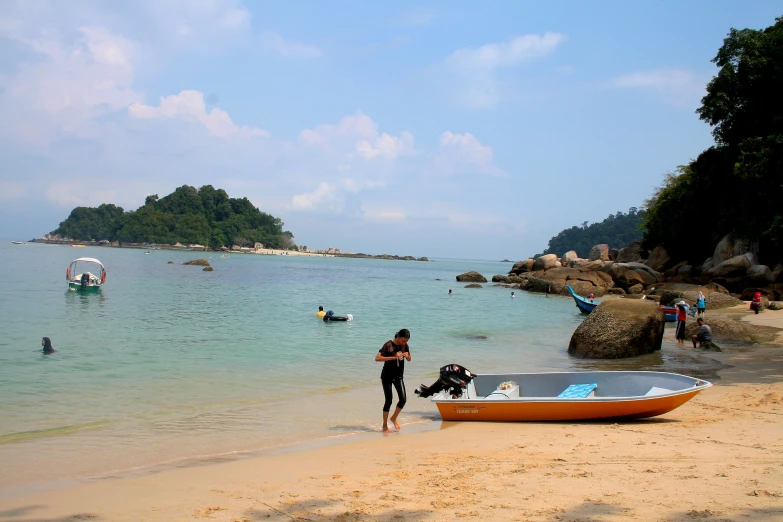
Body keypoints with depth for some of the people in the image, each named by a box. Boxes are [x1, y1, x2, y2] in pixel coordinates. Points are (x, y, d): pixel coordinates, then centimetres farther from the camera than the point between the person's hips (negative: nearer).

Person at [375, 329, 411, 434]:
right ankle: (385, 426, 11)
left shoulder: (405, 345, 0)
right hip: (387, 377, -5)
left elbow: (409, 359, 14)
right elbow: (377, 358, -25)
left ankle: (394, 418, 21)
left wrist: (407, 356, -11)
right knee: (388, 401, -3)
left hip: (398, 376, 5)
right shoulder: (388, 345, -17)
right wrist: (393, 357, -30)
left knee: (403, 399, -4)